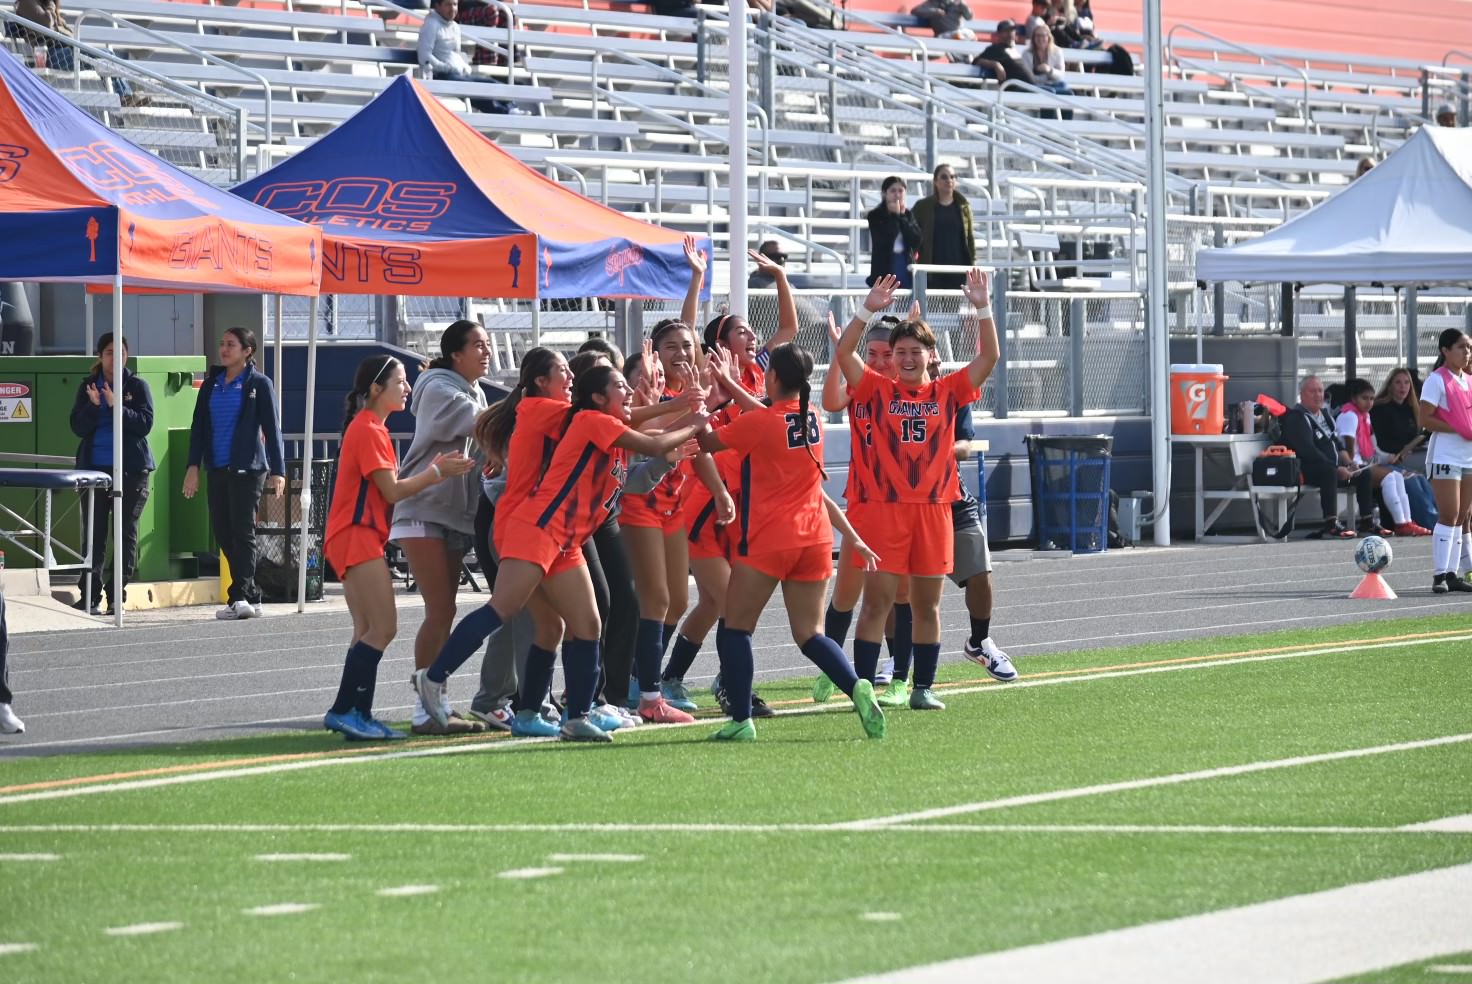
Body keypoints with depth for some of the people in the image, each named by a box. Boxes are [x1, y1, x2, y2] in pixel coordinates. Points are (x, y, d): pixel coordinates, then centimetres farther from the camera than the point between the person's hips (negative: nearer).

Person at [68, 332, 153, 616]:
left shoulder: (137, 386, 2)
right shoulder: (88, 386, 8)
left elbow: (144, 424, -8)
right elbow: (77, 426, 2)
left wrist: (116, 406, -18)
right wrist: (93, 405, -15)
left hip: (131, 468, -2)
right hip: (95, 467, 2)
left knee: (126, 531, 1)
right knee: (95, 532, -1)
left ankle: (117, 592, 5)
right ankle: (89, 595, -1)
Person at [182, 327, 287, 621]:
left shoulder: (259, 384, 0)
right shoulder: (212, 383, 13)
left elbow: (271, 428, -3)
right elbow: (199, 425, 14)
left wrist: (277, 471, -8)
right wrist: (193, 465, 5)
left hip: (247, 469, -6)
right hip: (218, 470, 6)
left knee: (242, 531, -9)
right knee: (222, 531, 4)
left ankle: (241, 597, -12)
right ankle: (250, 598, 10)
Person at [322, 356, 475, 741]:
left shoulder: (371, 428, 19)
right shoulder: (367, 430, -12)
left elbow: (388, 488, 12)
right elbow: (392, 491, -16)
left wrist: (435, 469, 4)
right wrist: (436, 472, -8)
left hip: (362, 538, 11)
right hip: (356, 536, -11)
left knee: (369, 632, 8)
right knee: (383, 627, -14)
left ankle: (356, 715, 7)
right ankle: (345, 710, -15)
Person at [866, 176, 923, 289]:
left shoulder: (908, 215, 9)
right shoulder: (875, 216, -2)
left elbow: (916, 240, -4)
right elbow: (884, 240, -16)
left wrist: (902, 217, -7)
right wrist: (894, 216, -9)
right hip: (884, 270, -4)